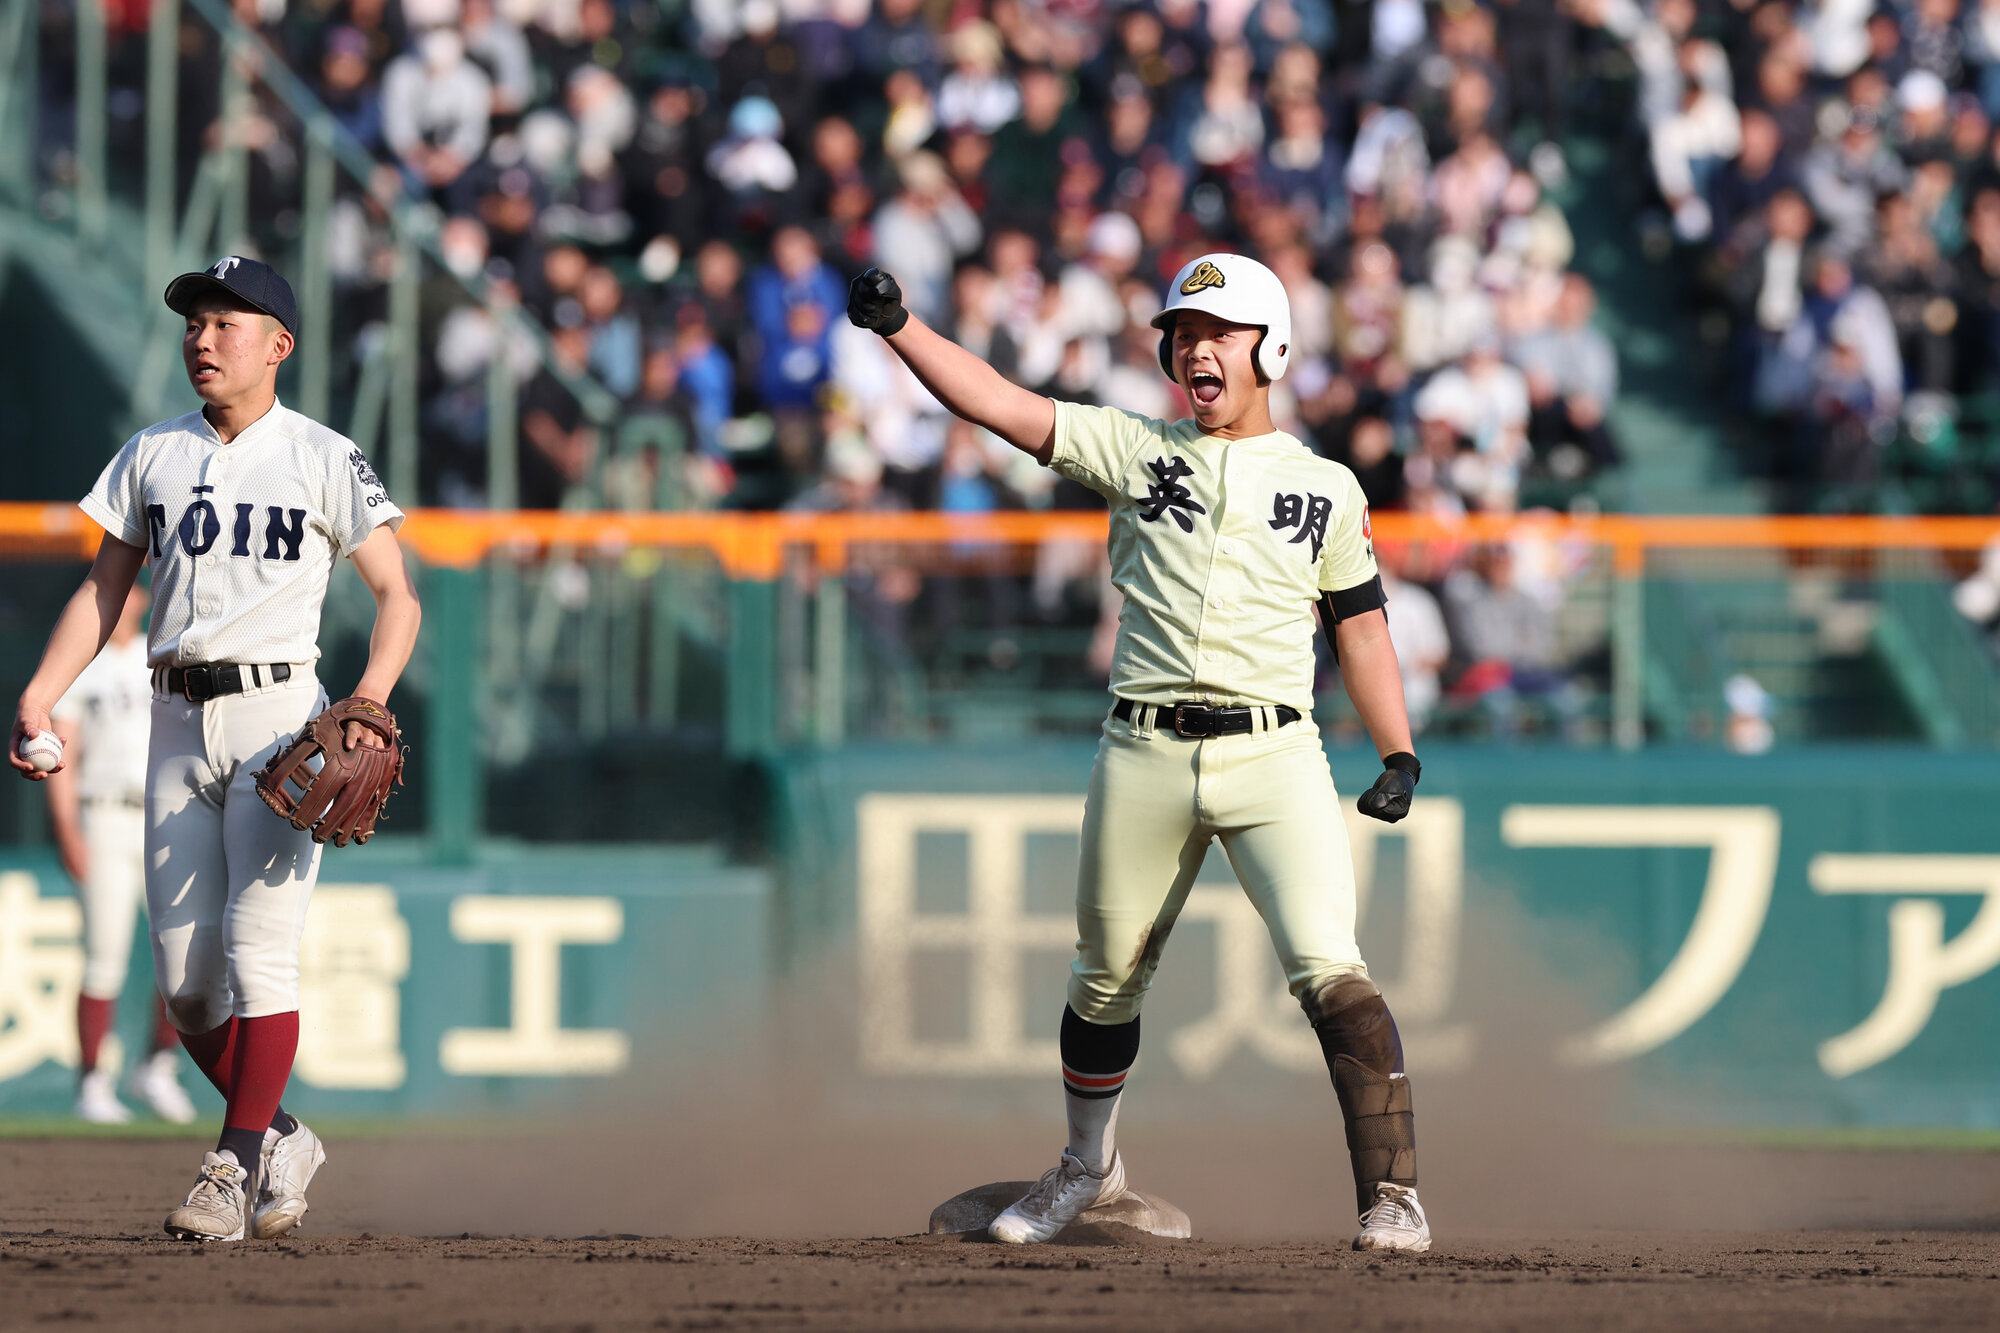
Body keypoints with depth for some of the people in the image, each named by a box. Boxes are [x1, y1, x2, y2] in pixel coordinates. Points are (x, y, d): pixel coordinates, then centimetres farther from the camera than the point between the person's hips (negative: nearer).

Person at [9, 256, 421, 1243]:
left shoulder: (322, 459, 1)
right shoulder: (151, 456, 13)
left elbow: (396, 594, 0)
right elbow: (104, 590, 15)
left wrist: (370, 701, -17)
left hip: (276, 712, -5)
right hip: (179, 722, 5)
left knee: (259, 950, -13)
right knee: (182, 978, 2)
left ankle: (233, 1169, -10)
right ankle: (277, 1141, 19)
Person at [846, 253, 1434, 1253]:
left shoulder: (1326, 489, 11)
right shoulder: (1134, 452, 9)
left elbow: (1360, 626, 14)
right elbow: (998, 405, 0)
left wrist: (1399, 759, 5)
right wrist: (898, 326, -12)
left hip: (1274, 757, -2)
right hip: (1145, 758, 2)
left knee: (1330, 973, -16)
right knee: (1106, 978, 12)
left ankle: (1392, 1194, -12)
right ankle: (1088, 1168, 35)